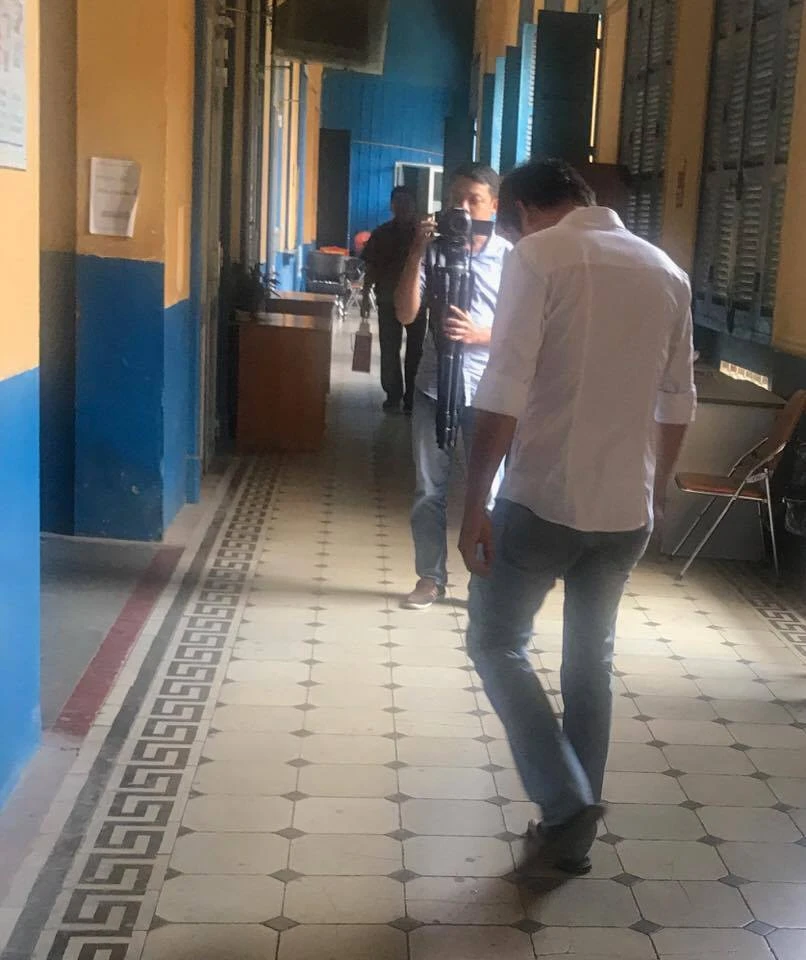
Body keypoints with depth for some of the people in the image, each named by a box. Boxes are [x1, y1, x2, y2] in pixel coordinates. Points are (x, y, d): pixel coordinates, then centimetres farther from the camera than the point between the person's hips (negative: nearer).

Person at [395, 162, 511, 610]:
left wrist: (480, 334, -21)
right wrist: (417, 252, -15)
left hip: (486, 390, -2)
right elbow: (407, 314, -7)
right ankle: (431, 578, 21)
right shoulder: (435, 250, 1)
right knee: (430, 490, 9)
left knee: (487, 492, 3)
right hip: (435, 386, 2)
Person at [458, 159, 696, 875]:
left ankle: (565, 805, 2)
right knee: (592, 662, 17)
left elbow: (504, 394, -16)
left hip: (543, 499, -6)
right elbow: (677, 406, 13)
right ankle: (576, 831, 25)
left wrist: (474, 505, -11)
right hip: (627, 508, 6)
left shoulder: (539, 257, -8)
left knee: (497, 643, 11)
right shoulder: (667, 272, 9)